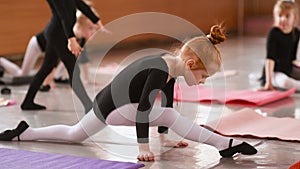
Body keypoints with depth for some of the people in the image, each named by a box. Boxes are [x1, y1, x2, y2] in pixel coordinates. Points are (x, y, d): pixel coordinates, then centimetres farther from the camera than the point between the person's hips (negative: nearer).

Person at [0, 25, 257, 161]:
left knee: (73, 135, 23)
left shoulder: (170, 64, 1)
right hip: (114, 106, -9)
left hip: (107, 103, 9)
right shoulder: (160, 71, -27)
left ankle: (24, 133, 32)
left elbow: (167, 102, 11)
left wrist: (163, 138, 19)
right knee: (171, 116, -20)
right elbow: (144, 109, -27)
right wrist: (144, 148, -23)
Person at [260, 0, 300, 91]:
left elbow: (292, 58, 12)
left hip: (289, 69, 7)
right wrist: (268, 82, -29)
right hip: (275, 71, -7)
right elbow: (270, 58, -24)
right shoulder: (274, 33, -17)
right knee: (284, 81, -38)